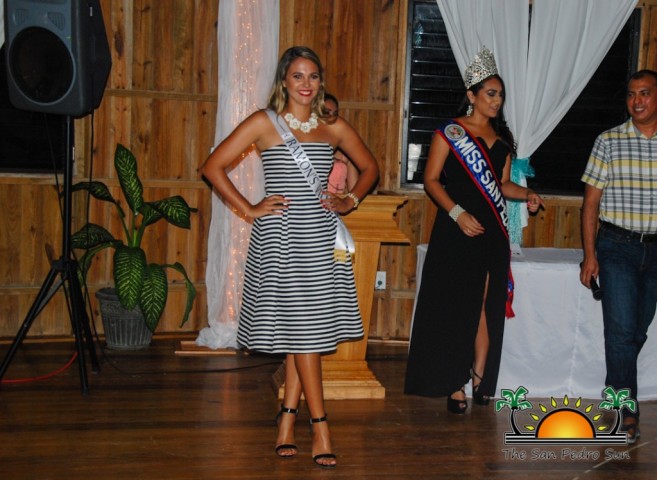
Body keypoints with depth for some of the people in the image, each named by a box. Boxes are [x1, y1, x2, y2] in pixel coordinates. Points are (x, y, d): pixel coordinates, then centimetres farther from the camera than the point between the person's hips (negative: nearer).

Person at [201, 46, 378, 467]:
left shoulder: (335, 128, 9)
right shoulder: (265, 123, -1)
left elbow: (370, 168, 24)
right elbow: (214, 167, -3)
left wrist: (350, 202, 9)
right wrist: (249, 209, -6)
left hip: (322, 236, 4)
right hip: (280, 237, -4)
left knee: (311, 329, 5)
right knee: (301, 329, -5)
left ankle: (288, 422, 15)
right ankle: (320, 426, 0)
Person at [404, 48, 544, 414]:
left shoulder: (502, 137, 13)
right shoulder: (450, 132, -3)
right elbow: (431, 180, -6)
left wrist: (527, 194, -1)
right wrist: (458, 213, -17)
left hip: (492, 233, 5)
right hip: (455, 232, -5)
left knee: (486, 308, 3)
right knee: (454, 308, 0)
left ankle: (480, 378, 10)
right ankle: (454, 385, 8)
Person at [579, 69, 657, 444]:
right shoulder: (609, 142, -1)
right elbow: (591, 202, 0)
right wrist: (590, 254, -6)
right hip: (617, 247, -3)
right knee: (621, 328, -8)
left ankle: (616, 392, 30)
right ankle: (627, 412, -1)